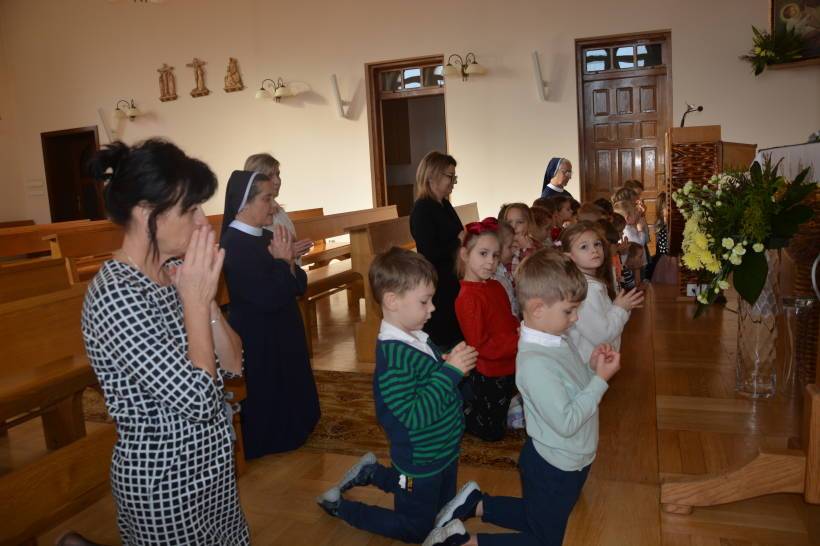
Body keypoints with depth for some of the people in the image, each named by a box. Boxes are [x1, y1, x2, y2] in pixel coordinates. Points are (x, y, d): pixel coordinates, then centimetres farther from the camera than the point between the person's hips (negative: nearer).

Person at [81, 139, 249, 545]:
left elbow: (233, 365, 0)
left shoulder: (175, 273, 0)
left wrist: (205, 295, -12)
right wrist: (196, 300, -21)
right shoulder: (116, 294, -24)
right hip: (165, 480, -8)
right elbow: (198, 400, -27)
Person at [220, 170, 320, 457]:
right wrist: (282, 261, -17)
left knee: (284, 396, 21)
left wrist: (287, 260, -14)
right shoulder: (233, 245, -22)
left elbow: (299, 285, 4)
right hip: (257, 342, -9)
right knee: (264, 401, 7)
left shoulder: (262, 239, 5)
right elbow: (269, 298, -29)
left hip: (280, 336, 9)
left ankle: (285, 437, 39)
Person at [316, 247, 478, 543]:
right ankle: (338, 504, 25)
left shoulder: (417, 338, -5)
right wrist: (451, 371, -32)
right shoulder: (393, 356, -31)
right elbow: (415, 415, -34)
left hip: (443, 453, 8)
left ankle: (373, 472, 35)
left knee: (441, 513, 30)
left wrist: (453, 365, -9)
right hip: (420, 462, -8)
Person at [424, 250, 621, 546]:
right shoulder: (535, 362, -32)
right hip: (554, 468, -9)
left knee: (537, 520, 27)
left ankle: (476, 503, 29)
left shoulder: (557, 339, -3)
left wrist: (592, 366, -9)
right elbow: (566, 422, -30)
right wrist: (601, 379, -24)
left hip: (568, 461, 9)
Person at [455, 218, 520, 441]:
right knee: (492, 432, 13)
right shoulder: (468, 298, -26)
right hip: (489, 376, -7)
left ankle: (462, 392, 37)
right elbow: (480, 346, -26)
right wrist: (520, 341, -25)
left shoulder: (496, 286, -1)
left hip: (507, 369, 8)